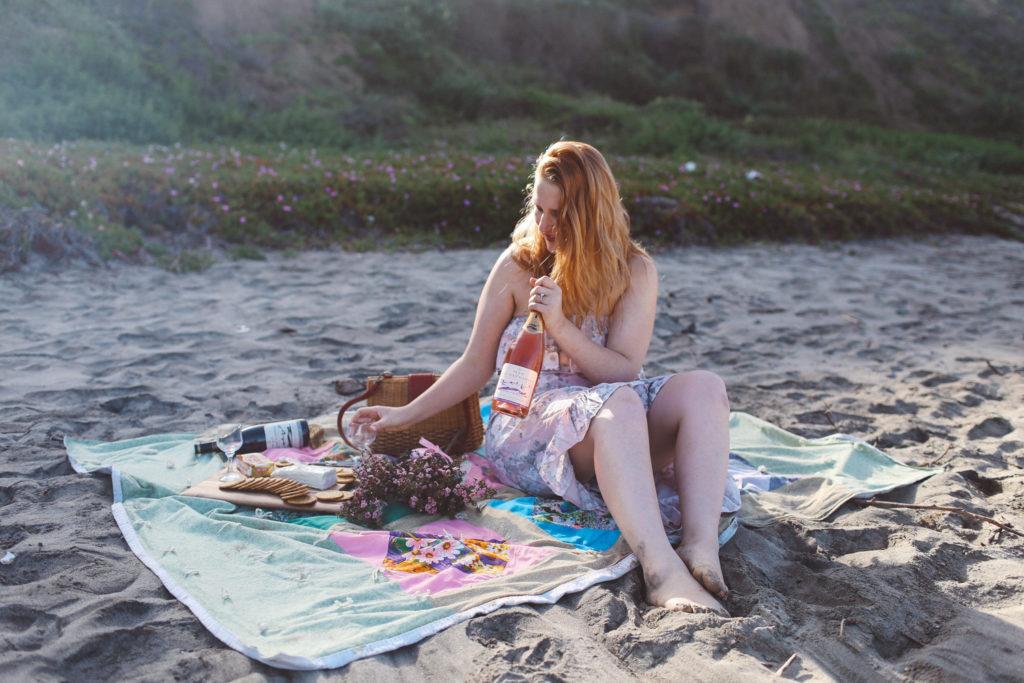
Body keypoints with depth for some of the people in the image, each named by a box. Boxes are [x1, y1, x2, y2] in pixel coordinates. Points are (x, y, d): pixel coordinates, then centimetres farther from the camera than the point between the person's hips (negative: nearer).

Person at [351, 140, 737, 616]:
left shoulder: (634, 271, 5)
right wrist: (405, 415, 5)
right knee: (618, 403, -35)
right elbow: (476, 365, 8)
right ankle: (662, 570, -51)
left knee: (704, 387, -24)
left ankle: (700, 548, -40)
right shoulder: (518, 265, 3)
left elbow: (625, 370, -4)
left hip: (616, 433, 3)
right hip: (527, 429, -3)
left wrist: (560, 326, -16)